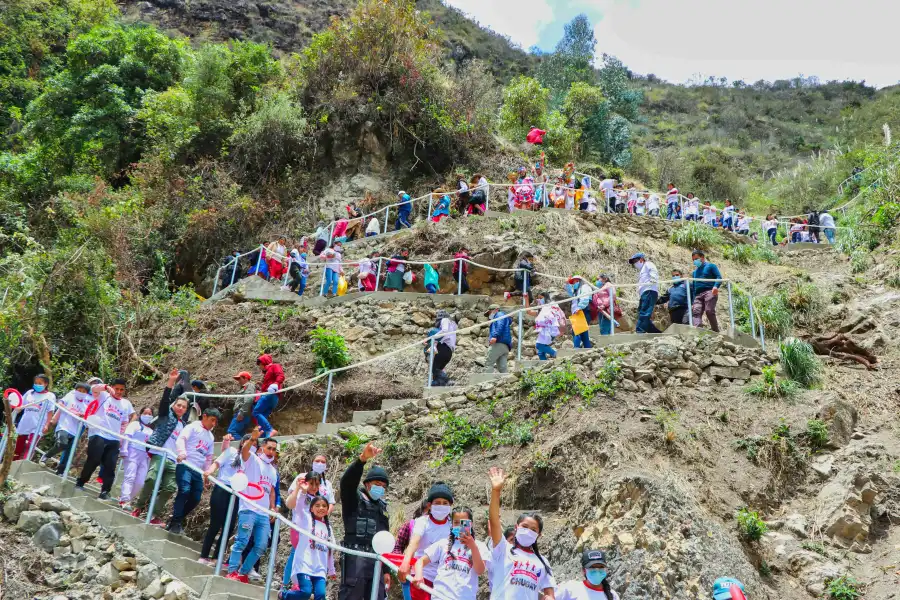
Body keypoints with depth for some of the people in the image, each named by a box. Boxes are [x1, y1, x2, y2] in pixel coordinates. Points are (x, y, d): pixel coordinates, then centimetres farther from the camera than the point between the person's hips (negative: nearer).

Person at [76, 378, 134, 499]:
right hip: (98, 435, -4)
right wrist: (106, 387, -33)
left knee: (110, 466, -2)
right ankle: (79, 484, 12)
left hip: (114, 439, 4)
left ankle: (105, 492, 3)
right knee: (93, 461, -7)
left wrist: (121, 435, 8)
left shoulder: (126, 404, 17)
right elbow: (94, 389, -15)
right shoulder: (104, 396, 6)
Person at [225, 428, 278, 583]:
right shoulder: (252, 459, 3)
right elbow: (244, 450, -19)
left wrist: (273, 507, 10)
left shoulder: (273, 470, 23)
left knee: (261, 546, 3)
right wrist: (252, 439, -40)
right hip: (248, 510, -7)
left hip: (264, 514, 7)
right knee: (242, 541, -11)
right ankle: (232, 572, -5)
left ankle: (243, 573, 12)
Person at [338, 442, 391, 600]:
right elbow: (347, 481, -21)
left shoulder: (382, 507, 20)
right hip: (355, 558, -6)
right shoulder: (354, 499, 2)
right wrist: (362, 459, -37)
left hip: (377, 560, 6)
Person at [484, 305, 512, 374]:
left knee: (488, 363, -16)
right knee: (502, 368, -3)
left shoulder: (500, 314, 11)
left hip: (499, 343, -9)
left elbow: (500, 325, -11)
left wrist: (495, 336, -24)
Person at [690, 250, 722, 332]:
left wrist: (716, 286, -21)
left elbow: (719, 277, 1)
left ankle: (715, 331, -15)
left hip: (709, 292, -5)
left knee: (709, 311, -22)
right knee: (696, 311, -19)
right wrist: (692, 302, 20)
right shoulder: (695, 272, 33)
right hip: (698, 295, 5)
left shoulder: (710, 266, 15)